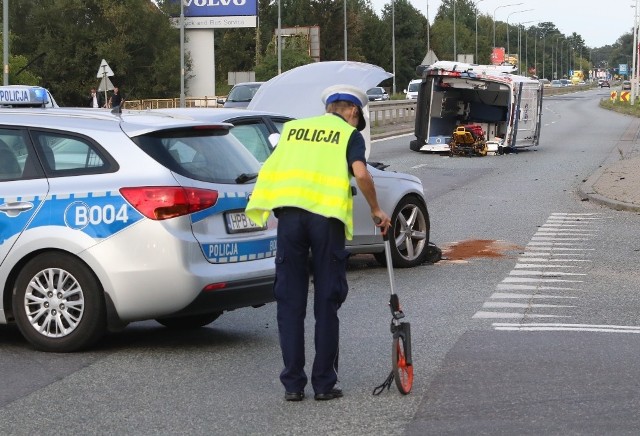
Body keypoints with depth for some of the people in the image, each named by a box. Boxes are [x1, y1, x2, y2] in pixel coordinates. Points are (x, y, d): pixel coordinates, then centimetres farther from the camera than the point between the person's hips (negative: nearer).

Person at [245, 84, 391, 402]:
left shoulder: (293, 128, 22)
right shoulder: (349, 134, 9)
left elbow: (271, 170, 18)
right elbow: (361, 174, -6)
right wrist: (376, 211, 6)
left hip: (289, 212, 3)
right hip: (326, 215, -3)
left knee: (290, 301, 7)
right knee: (326, 301, 6)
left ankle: (292, 384, 6)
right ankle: (324, 383, 7)